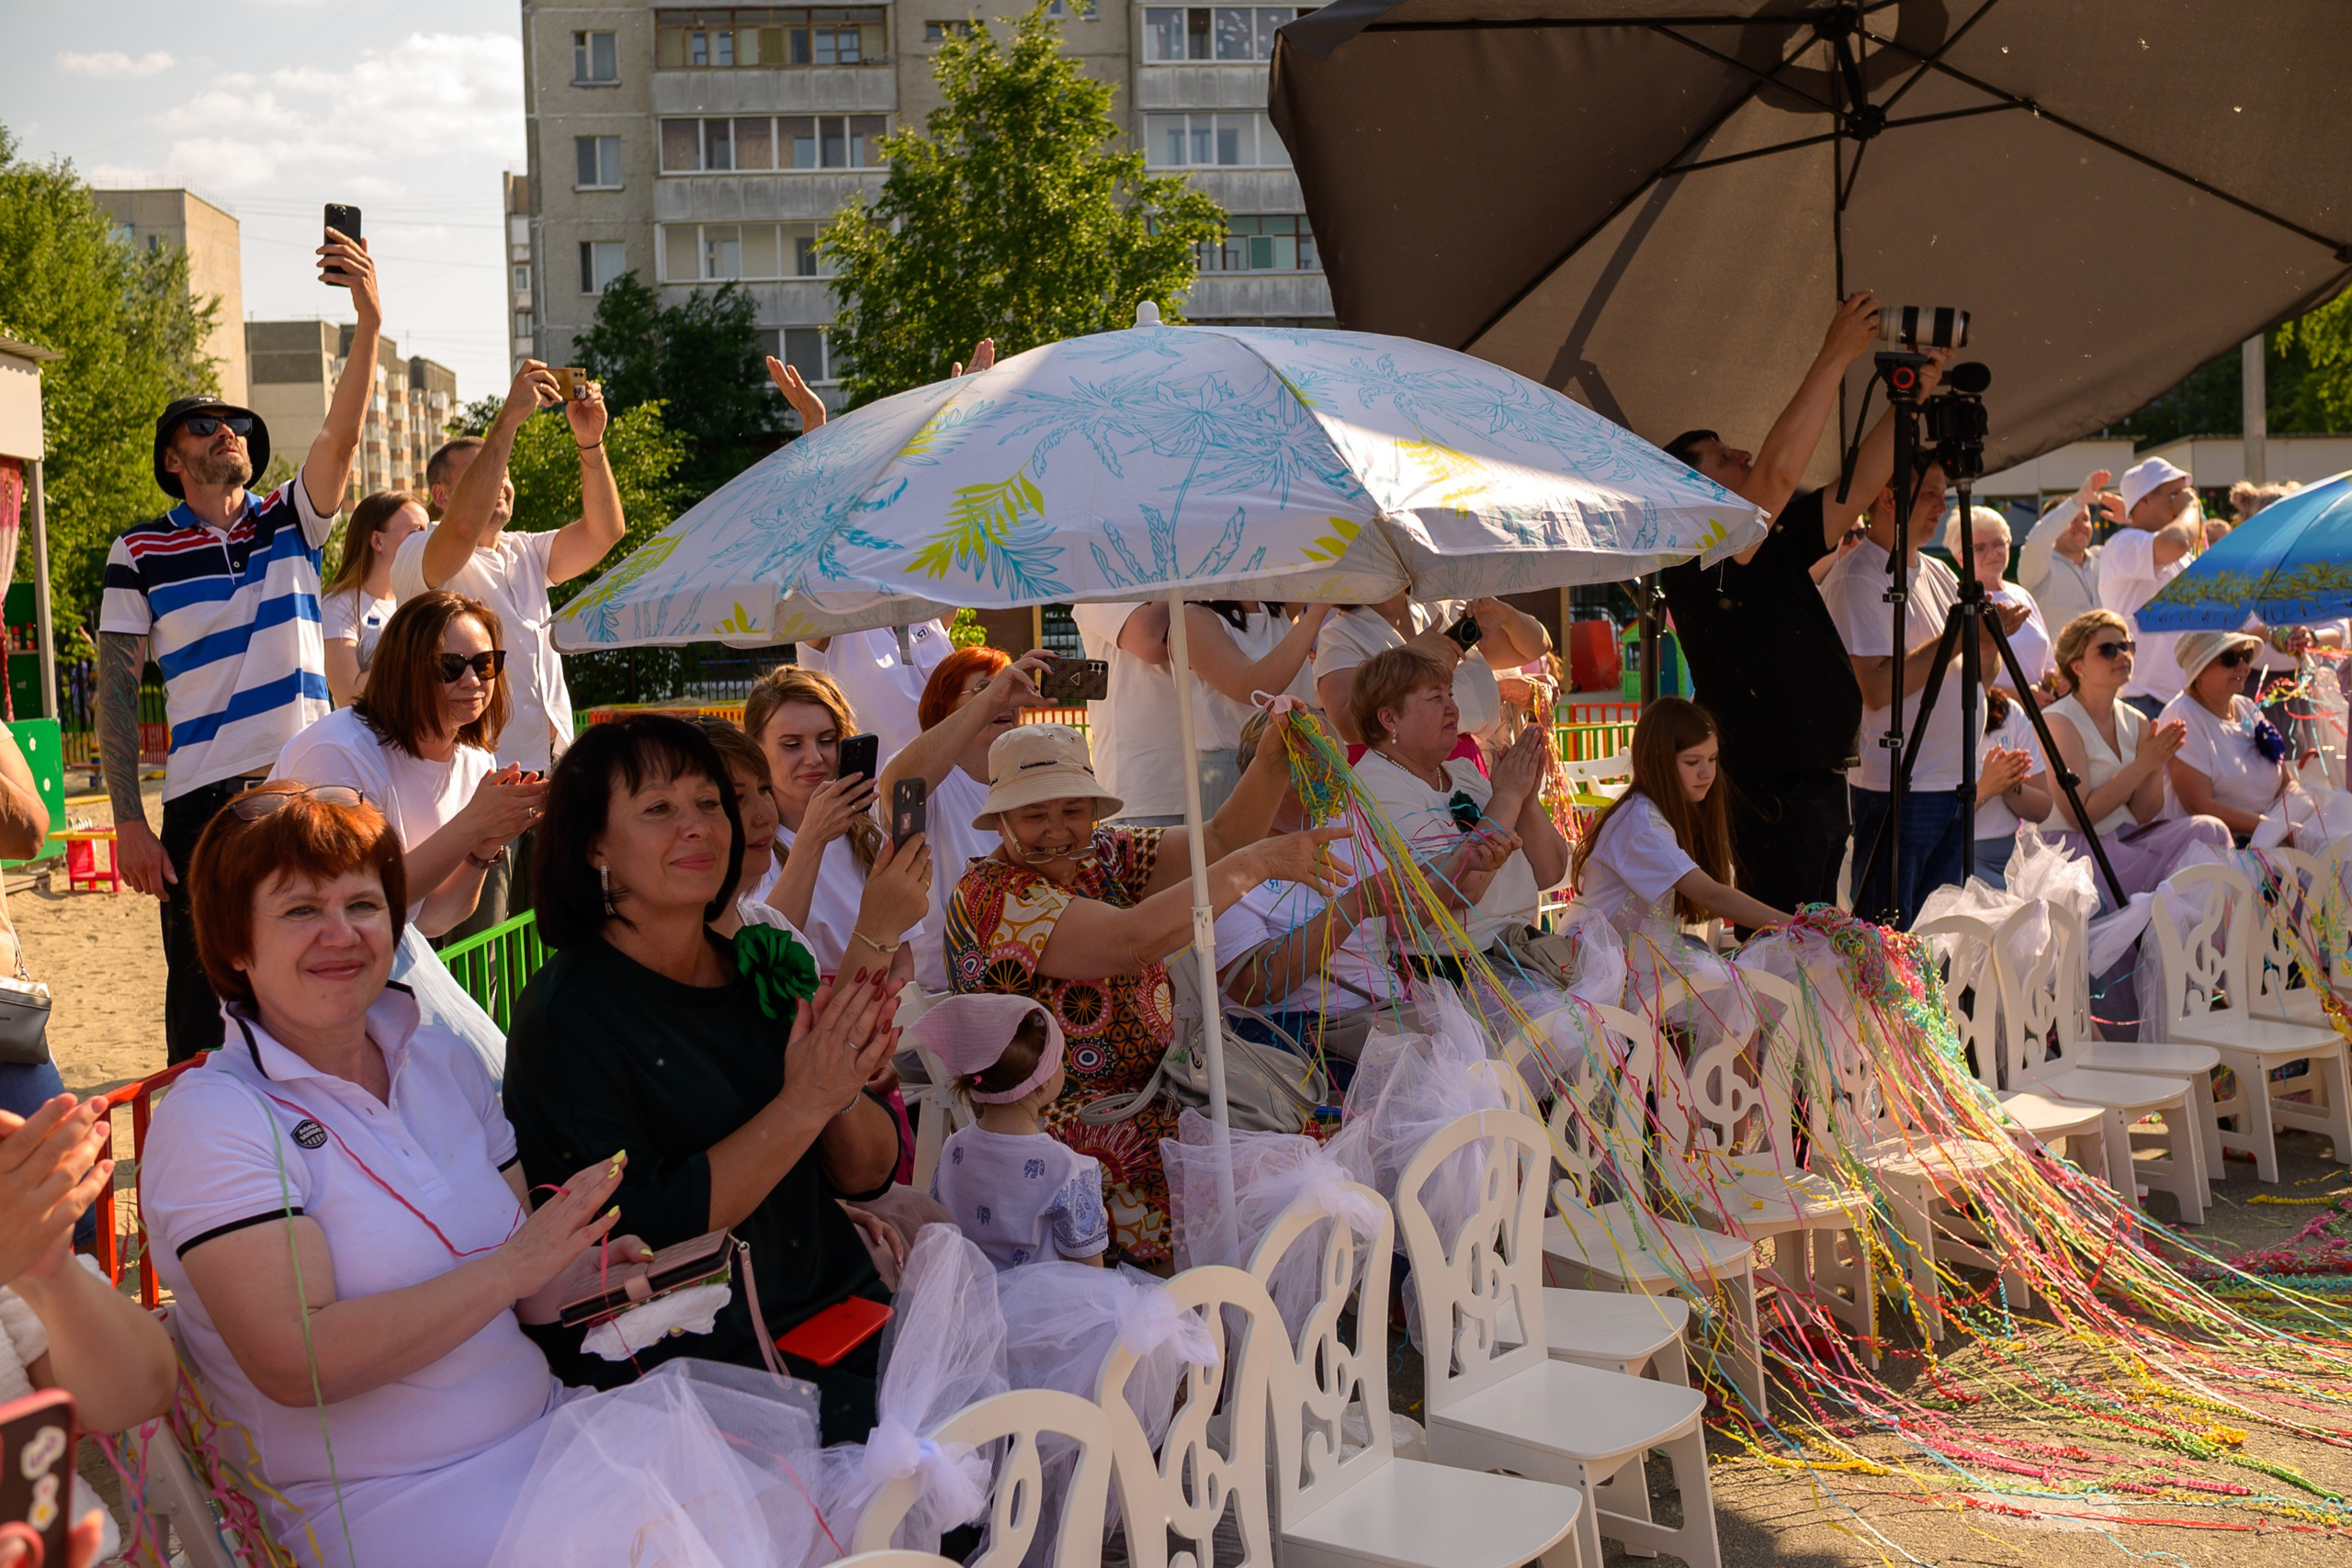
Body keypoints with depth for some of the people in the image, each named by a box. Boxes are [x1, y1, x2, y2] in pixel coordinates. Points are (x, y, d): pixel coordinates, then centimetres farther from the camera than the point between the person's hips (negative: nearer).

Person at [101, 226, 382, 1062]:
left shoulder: (291, 523, 10)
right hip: (205, 800, -2)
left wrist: (368, 320, -22)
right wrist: (128, 821, -6)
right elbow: (117, 689, 2)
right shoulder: (141, 551, 4)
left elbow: (342, 434, -7)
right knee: (202, 1003, 1)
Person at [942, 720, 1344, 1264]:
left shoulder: (1104, 855, 10)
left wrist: (1274, 760, -19)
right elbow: (1135, 939, -27)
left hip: (1153, 1089, 8)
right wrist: (1256, 862, -27)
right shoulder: (991, 896, -15)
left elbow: (1218, 840, -1)